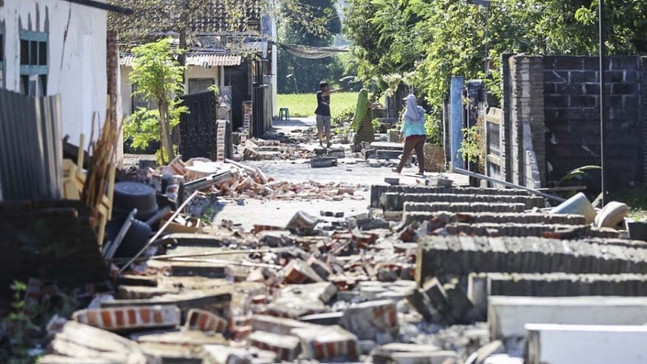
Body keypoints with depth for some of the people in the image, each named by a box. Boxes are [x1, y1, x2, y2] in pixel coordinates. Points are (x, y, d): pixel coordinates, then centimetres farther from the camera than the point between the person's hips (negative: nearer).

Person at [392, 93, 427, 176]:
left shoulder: (408, 112, -7)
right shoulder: (420, 110, 5)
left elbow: (405, 124, -2)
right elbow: (423, 122, 9)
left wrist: (401, 133, 8)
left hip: (412, 134, -4)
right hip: (422, 134, 4)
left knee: (406, 153, 2)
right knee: (420, 153, 5)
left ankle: (399, 168, 8)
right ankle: (421, 170, 1)